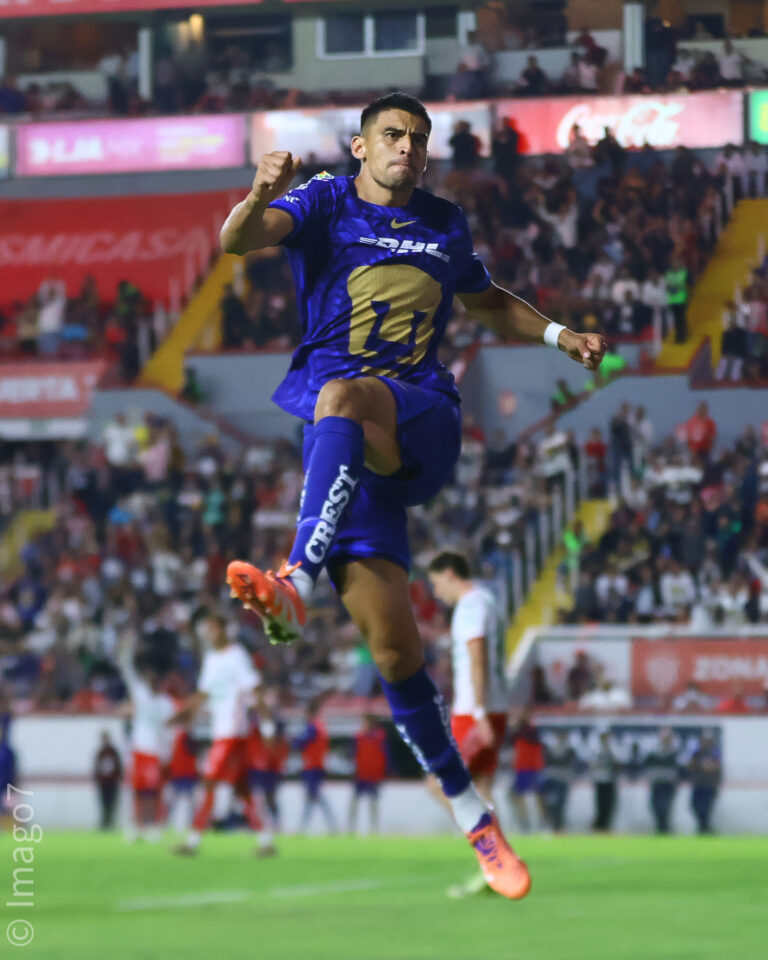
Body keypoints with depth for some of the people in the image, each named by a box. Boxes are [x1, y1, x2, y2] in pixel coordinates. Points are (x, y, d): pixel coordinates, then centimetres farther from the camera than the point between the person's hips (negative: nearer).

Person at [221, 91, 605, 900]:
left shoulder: (445, 225, 19)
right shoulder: (325, 204, 8)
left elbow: (487, 302, 38)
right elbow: (237, 241, -11)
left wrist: (559, 334, 22)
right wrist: (260, 196, -33)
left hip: (423, 423, 1)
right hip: (344, 445, -1)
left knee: (342, 398, -37)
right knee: (392, 644, -10)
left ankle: (298, 583, -51)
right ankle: (468, 812, 1)